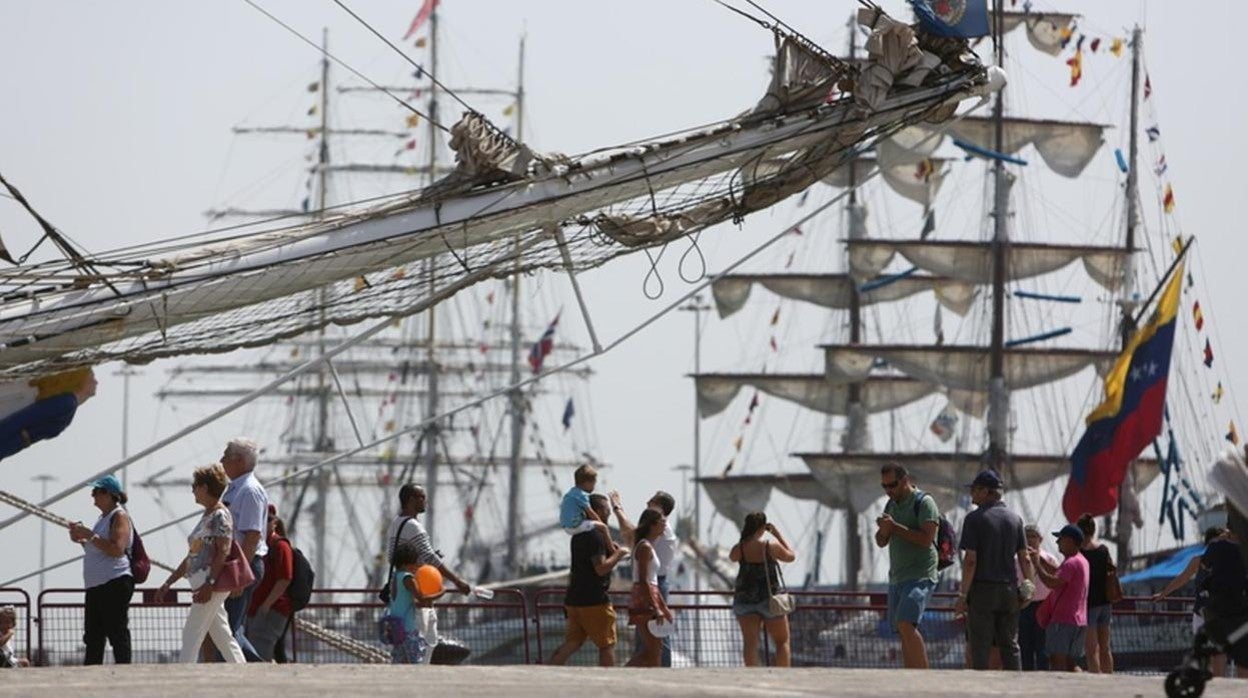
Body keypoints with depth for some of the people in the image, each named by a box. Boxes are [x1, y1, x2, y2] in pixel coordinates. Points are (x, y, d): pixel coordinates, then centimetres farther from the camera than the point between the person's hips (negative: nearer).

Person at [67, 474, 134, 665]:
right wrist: (82, 540, 12)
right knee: (93, 637, 9)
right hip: (96, 585, 10)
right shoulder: (103, 518, 20)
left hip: (115, 583, -10)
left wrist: (89, 535, -17)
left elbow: (117, 549, -22)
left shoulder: (119, 516, -8)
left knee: (118, 634, -9)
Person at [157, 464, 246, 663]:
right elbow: (192, 557, 24)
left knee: (192, 634, -13)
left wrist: (209, 584, -26)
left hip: (213, 581, -10)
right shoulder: (206, 517, 20)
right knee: (223, 638, 9)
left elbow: (223, 552, -18)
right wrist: (168, 583, 22)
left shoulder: (220, 516, -9)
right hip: (201, 583, 10)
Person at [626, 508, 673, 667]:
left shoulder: (649, 546, 18)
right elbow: (643, 581, -19)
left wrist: (664, 607, 24)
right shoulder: (645, 547, -12)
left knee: (652, 649, 11)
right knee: (653, 650, -7)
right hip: (644, 600, -10)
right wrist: (656, 609, -23)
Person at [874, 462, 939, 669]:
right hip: (896, 578, 8)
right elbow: (881, 542, 20)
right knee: (903, 633, 4)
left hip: (919, 576, -8)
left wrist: (895, 527, -17)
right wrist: (883, 530, -2)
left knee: (906, 625, -23)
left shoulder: (923, 502, -7)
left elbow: (926, 539, -18)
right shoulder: (891, 505, 18)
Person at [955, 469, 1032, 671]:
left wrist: (962, 595, -11)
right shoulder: (1014, 519, 8)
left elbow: (970, 561, -13)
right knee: (1010, 646, 9)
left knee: (980, 647, -2)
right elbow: (1024, 558, 7)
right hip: (1009, 590, 5)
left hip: (982, 589, -5)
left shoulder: (975, 519, -8)